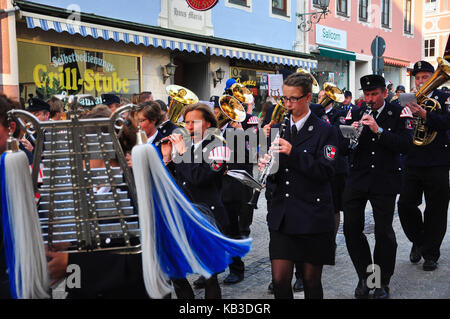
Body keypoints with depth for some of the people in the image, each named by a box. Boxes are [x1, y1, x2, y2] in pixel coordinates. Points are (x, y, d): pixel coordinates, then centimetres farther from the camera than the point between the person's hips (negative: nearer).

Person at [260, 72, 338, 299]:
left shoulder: (324, 131, -3)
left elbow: (326, 171, -14)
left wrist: (293, 152, -22)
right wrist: (264, 167, -7)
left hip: (312, 216, -3)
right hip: (281, 216, 4)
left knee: (311, 280, 8)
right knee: (279, 280, 1)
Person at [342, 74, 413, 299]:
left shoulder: (398, 114, 0)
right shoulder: (354, 114, 7)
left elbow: (405, 145, -13)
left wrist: (379, 130, -22)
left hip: (385, 181, -2)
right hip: (357, 178, 3)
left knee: (384, 232, 2)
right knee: (351, 228, 0)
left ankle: (382, 282, 20)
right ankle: (364, 276, 20)